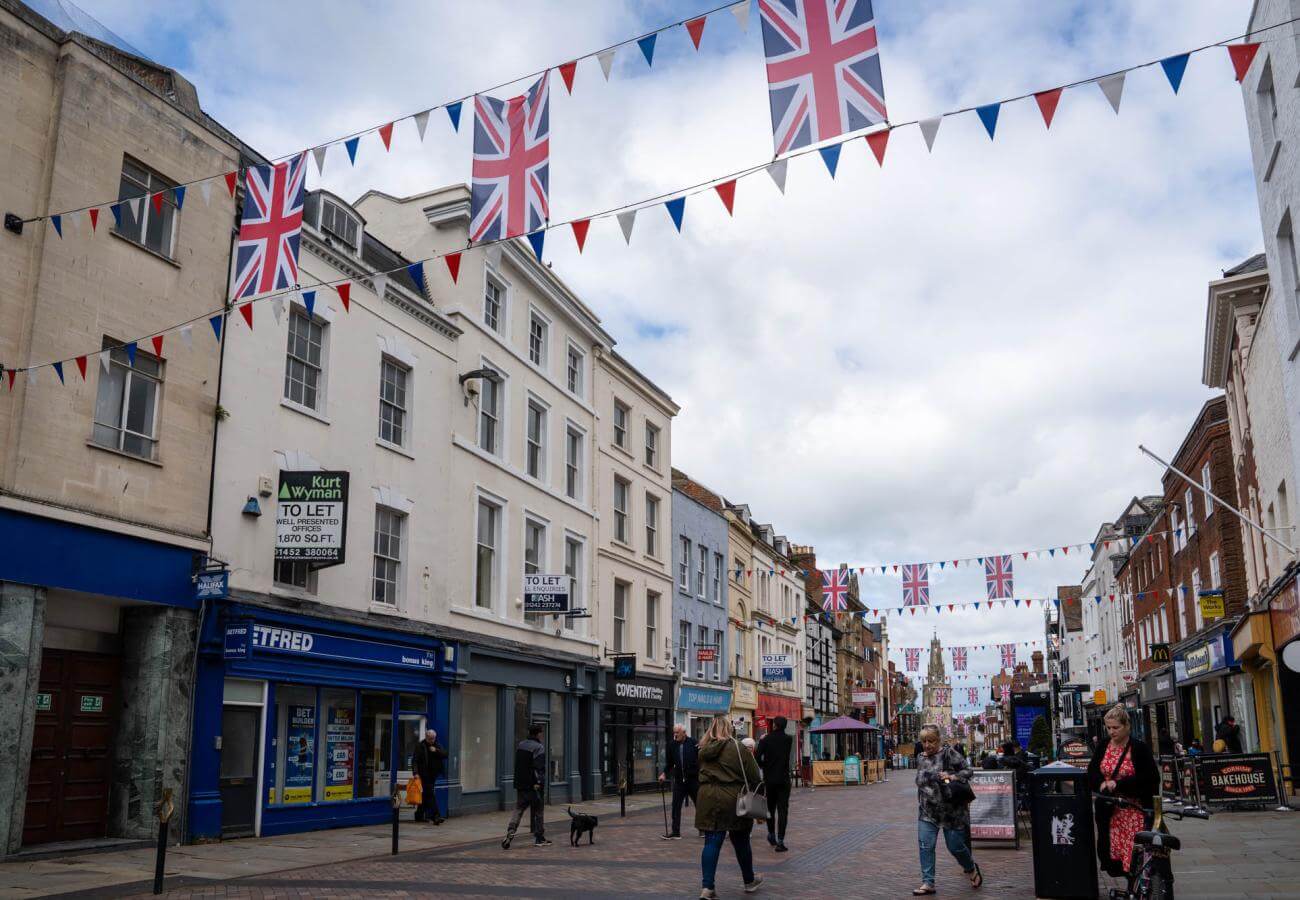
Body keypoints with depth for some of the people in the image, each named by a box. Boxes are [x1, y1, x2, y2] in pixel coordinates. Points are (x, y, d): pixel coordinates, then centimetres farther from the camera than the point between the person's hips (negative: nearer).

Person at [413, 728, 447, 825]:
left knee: (426, 795, 14)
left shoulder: (437, 746, 12)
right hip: (424, 775, -6)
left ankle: (419, 815, 25)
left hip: (433, 775, 6)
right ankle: (436, 816, -15)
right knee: (431, 795, -11)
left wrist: (436, 751, -14)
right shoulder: (420, 746, -4)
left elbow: (445, 754, 1)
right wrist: (416, 772, -20)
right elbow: (415, 760, -9)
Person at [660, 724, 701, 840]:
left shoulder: (693, 742, -7)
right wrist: (664, 774, 0)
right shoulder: (672, 745, 4)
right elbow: (670, 763, 13)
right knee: (676, 806, 2)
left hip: (693, 779, -3)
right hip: (679, 780, 3)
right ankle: (675, 832, 8)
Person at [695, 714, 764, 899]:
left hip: (708, 799, 3)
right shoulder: (737, 748, -8)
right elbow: (754, 776, -6)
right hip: (733, 799, -3)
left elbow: (701, 774, 13)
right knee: (741, 842, 14)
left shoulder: (703, 750, 7)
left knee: (711, 842, 3)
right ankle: (749, 881, 31)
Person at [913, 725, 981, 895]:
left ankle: (971, 868, 35)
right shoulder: (920, 758, 8)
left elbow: (968, 770, -7)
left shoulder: (949, 754, -8)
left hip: (951, 810, -4)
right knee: (925, 846, -4)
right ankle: (927, 883, 3)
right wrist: (920, 802, 10)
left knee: (955, 846, 5)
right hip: (927, 812, 4)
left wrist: (952, 776, -22)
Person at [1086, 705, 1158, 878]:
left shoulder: (1139, 748, -4)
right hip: (1109, 810, 5)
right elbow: (1092, 773, 14)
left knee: (1135, 848, -6)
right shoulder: (1102, 748, 10)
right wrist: (1102, 784, -9)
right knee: (1108, 847, 2)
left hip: (1134, 809, -5)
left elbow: (1150, 778, -11)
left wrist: (1118, 784, -17)